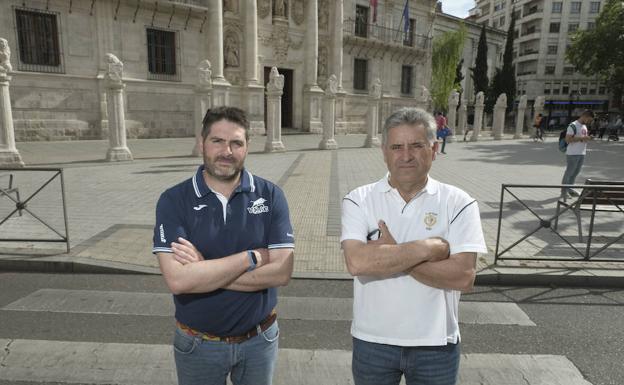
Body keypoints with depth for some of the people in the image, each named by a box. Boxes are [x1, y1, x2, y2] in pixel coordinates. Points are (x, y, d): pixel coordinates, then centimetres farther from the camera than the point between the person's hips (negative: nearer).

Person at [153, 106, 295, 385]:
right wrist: (253, 257, -22)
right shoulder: (173, 200, -13)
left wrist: (204, 271, -21)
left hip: (259, 340, 1)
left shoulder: (270, 195, -10)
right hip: (198, 344, 0)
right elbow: (178, 280, -24)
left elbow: (281, 271, -18)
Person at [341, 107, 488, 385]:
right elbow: (357, 262, -23)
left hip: (435, 344, 0)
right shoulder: (359, 200, -8)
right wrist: (429, 248, -19)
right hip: (372, 341, 0)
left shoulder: (458, 203, -7)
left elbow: (463, 276, -16)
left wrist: (392, 253, -19)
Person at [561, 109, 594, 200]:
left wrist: (588, 138, 3)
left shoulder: (584, 126, 15)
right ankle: (564, 191, 4)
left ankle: (569, 189, 24)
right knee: (569, 172, -3)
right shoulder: (573, 126, -12)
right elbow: (568, 139, -19)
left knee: (576, 172, 13)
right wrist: (582, 138, -22)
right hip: (572, 154, -9)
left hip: (582, 154, 9)